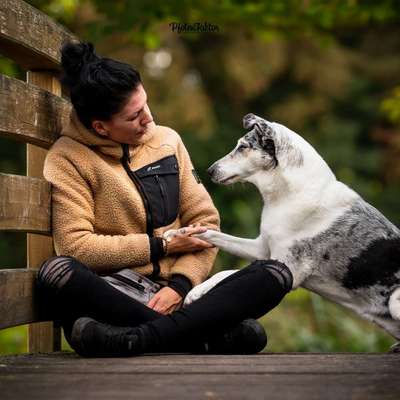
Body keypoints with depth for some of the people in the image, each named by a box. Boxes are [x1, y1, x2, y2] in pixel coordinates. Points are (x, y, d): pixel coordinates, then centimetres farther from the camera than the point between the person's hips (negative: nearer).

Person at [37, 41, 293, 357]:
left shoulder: (166, 139, 11)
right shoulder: (68, 159, -2)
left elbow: (205, 222, 8)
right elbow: (75, 246, -12)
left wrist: (179, 285, -9)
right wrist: (162, 246, -7)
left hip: (175, 291, 4)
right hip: (115, 295, -3)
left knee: (276, 274, -18)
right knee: (57, 272, -36)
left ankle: (138, 336, -37)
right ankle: (213, 336, -35)